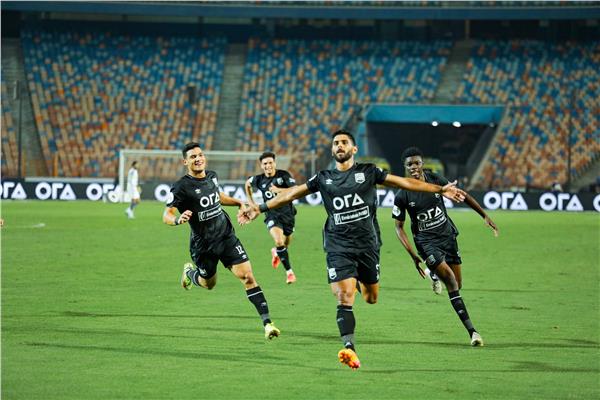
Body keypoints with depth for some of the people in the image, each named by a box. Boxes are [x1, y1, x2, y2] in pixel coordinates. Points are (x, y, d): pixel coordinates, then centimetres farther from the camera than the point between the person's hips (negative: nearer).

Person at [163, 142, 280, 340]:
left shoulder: (212, 176, 3)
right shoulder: (182, 187, -17)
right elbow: (166, 215, -20)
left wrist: (239, 203, 18)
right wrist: (178, 219, -41)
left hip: (226, 236, 3)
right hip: (203, 245, -3)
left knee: (247, 276, -11)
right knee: (209, 283, 15)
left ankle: (267, 322, -14)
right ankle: (190, 272, 52)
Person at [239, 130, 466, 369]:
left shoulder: (368, 172, 6)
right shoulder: (324, 179, 9)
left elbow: (405, 183, 5)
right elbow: (291, 194, 13)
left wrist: (440, 190, 1)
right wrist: (260, 208, 8)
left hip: (367, 244, 1)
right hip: (338, 247, -1)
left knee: (371, 298, 10)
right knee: (344, 297, -15)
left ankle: (361, 282, 47)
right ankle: (350, 349, -20)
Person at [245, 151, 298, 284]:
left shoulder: (283, 175, -11)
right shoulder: (259, 180, -3)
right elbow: (247, 184, 20)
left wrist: (279, 190, -34)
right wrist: (251, 202, 16)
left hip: (287, 214, 1)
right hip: (272, 215, -1)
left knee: (285, 244, 16)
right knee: (279, 241, -25)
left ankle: (275, 252, 54)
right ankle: (289, 272, -16)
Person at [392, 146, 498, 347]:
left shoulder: (436, 180, -7)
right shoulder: (402, 195, -13)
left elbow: (462, 195, 6)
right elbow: (399, 227, -4)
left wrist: (485, 216, 4)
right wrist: (412, 254, -12)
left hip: (447, 234, 4)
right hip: (426, 241, -4)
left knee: (458, 284, 7)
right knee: (451, 282, -19)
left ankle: (434, 274, 44)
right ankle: (471, 330, -16)